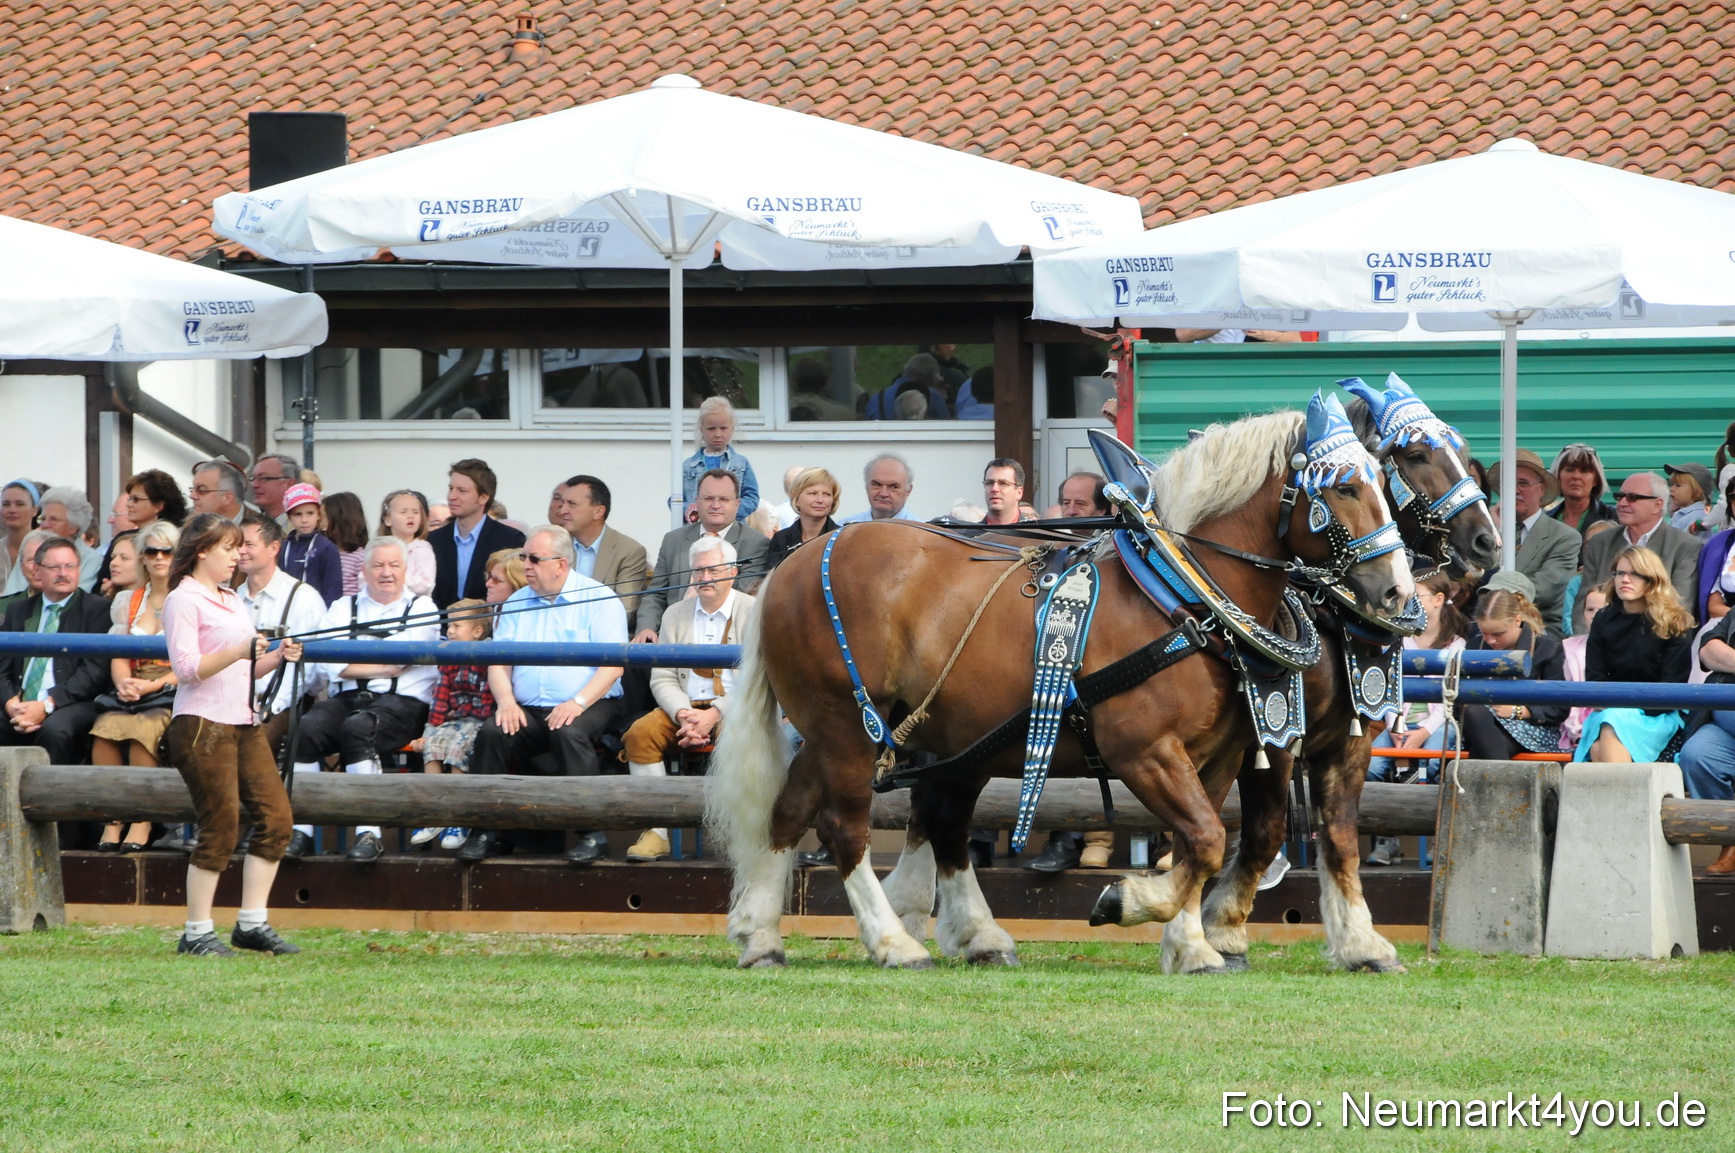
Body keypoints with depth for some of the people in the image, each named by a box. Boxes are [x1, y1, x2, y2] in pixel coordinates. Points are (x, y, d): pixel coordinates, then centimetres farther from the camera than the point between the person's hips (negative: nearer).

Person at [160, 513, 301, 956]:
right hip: (203, 724, -9)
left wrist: (275, 658, 6)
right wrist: (237, 652, -26)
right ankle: (196, 933, 0)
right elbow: (187, 668, -15)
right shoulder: (184, 601, -6)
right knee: (220, 827, -8)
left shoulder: (232, 600, 21)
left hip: (244, 723, 9)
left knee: (275, 816, 2)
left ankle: (252, 923, 8)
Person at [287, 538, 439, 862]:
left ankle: (369, 834, -36)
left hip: (402, 702, -3)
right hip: (347, 699, 3)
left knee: (357, 727, -35)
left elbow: (397, 661, -4)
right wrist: (381, 666, -4)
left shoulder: (421, 608, 13)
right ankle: (300, 831, -28)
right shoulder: (343, 608, 22)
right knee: (306, 728, -28)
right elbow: (327, 662, 4)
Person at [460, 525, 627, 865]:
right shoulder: (517, 603, 18)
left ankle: (592, 835, -30)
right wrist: (506, 701, -8)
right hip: (528, 710, 4)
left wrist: (579, 703, -22)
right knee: (491, 733, -25)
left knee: (570, 733, -36)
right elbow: (499, 663, 13)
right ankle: (488, 833, -18)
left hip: (589, 706, -4)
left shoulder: (598, 599, 1)